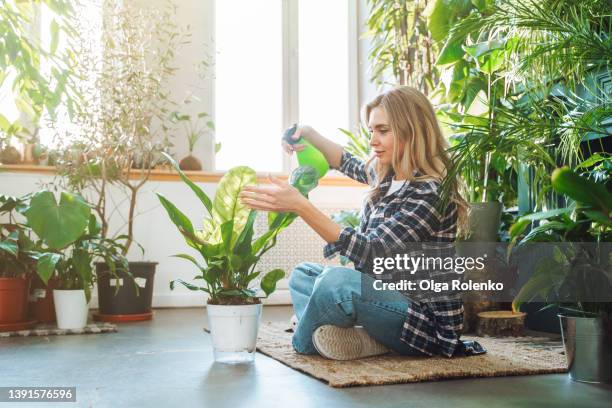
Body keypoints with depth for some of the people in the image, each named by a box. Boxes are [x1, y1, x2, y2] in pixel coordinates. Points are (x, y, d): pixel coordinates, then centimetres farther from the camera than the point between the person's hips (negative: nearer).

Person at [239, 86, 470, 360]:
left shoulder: (430, 193, -20)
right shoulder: (387, 177, 6)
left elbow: (372, 253, -28)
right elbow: (351, 165, 30)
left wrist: (300, 206, -33)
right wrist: (309, 135, 17)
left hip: (426, 320, -10)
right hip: (387, 296, 10)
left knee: (337, 280, -33)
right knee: (302, 274, 16)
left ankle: (306, 341, 0)